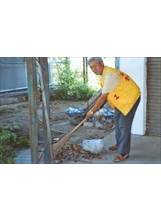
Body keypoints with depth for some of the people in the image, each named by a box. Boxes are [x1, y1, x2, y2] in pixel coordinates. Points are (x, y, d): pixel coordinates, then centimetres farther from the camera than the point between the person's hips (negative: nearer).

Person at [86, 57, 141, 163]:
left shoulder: (110, 75, -31)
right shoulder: (102, 74, 0)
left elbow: (103, 97, -29)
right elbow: (105, 95, 8)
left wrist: (92, 111, -22)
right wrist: (98, 107, 1)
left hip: (131, 97, -10)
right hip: (121, 98, 10)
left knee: (124, 124, -9)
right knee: (117, 121, 17)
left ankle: (124, 152, -1)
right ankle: (119, 144, 33)